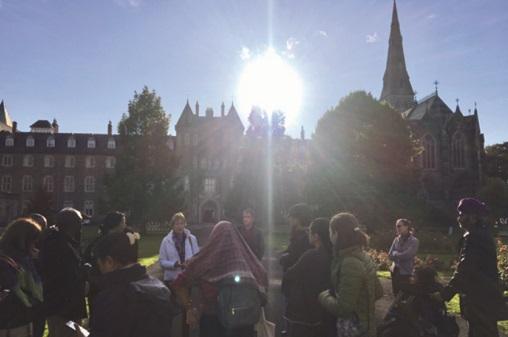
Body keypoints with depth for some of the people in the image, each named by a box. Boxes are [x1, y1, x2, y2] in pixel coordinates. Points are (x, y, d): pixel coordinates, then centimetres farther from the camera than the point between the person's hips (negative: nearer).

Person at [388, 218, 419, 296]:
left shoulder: (413, 241, -9)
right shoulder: (396, 239, 6)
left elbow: (406, 255, -17)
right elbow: (390, 255, 3)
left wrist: (395, 253, -3)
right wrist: (399, 255, -10)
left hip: (406, 273, -5)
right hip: (395, 271, 5)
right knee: (396, 296, 13)